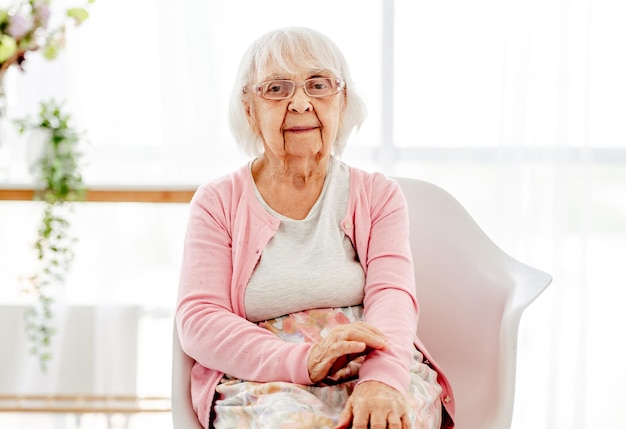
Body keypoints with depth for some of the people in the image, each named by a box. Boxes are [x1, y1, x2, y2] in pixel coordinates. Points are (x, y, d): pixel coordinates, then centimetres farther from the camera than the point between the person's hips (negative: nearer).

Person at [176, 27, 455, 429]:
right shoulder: (219, 202, 10)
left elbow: (392, 294, -4)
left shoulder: (378, 196, 13)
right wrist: (301, 361, -20)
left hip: (384, 371, 1)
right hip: (264, 386, -1)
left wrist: (381, 379, -27)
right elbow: (198, 320, -2)